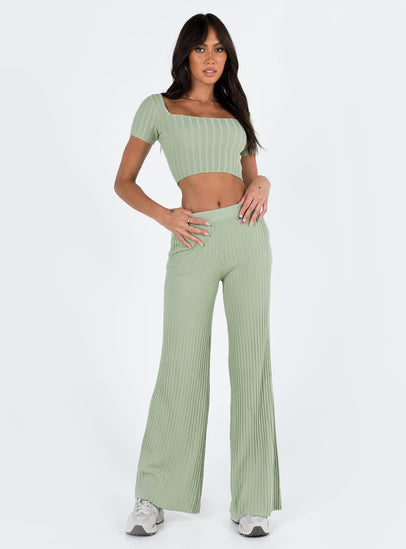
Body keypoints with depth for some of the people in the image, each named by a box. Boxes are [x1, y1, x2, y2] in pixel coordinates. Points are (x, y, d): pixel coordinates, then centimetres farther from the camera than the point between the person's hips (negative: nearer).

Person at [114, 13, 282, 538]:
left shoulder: (234, 113, 18)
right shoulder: (157, 107, 9)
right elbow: (123, 182, 10)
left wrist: (262, 185, -1)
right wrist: (164, 215, -8)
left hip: (247, 238, 3)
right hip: (195, 244, -3)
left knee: (251, 361, 2)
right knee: (181, 369, -4)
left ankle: (252, 501, 12)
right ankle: (153, 496, 15)